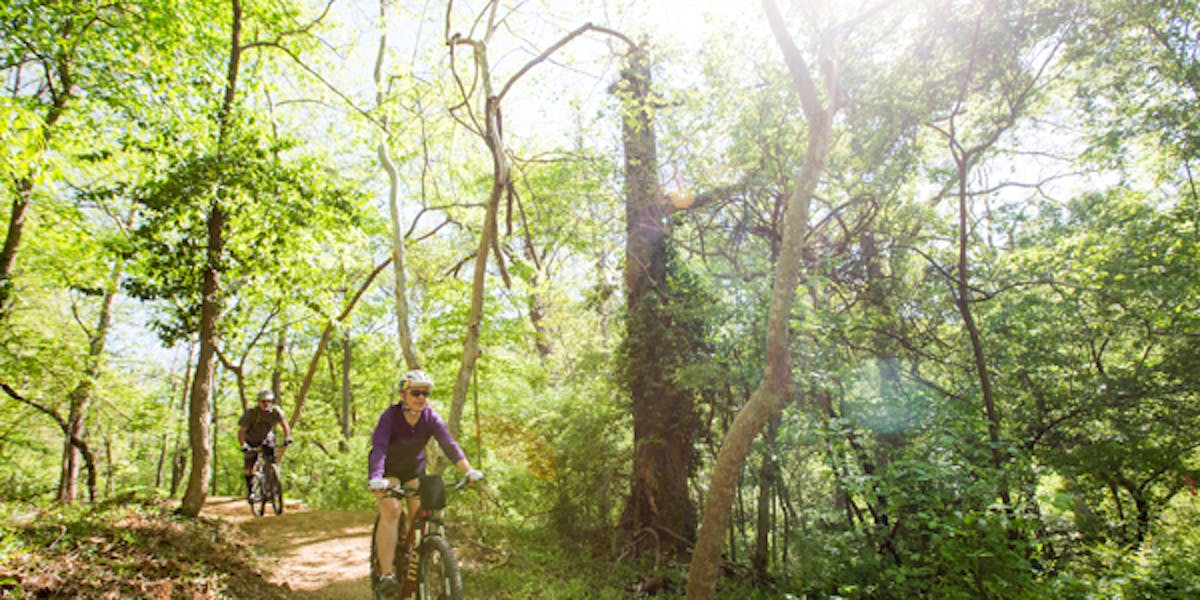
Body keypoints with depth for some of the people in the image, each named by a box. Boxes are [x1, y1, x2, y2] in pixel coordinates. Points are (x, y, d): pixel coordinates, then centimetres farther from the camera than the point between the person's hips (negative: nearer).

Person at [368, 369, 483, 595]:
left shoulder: (431, 418, -18)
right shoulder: (391, 415, -27)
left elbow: (449, 444, -27)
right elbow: (378, 447, -39)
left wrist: (469, 470, -40)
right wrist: (376, 478, -56)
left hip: (414, 469, 3)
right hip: (387, 469, -3)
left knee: (419, 514, -8)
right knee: (391, 511, -22)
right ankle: (386, 574, -19)